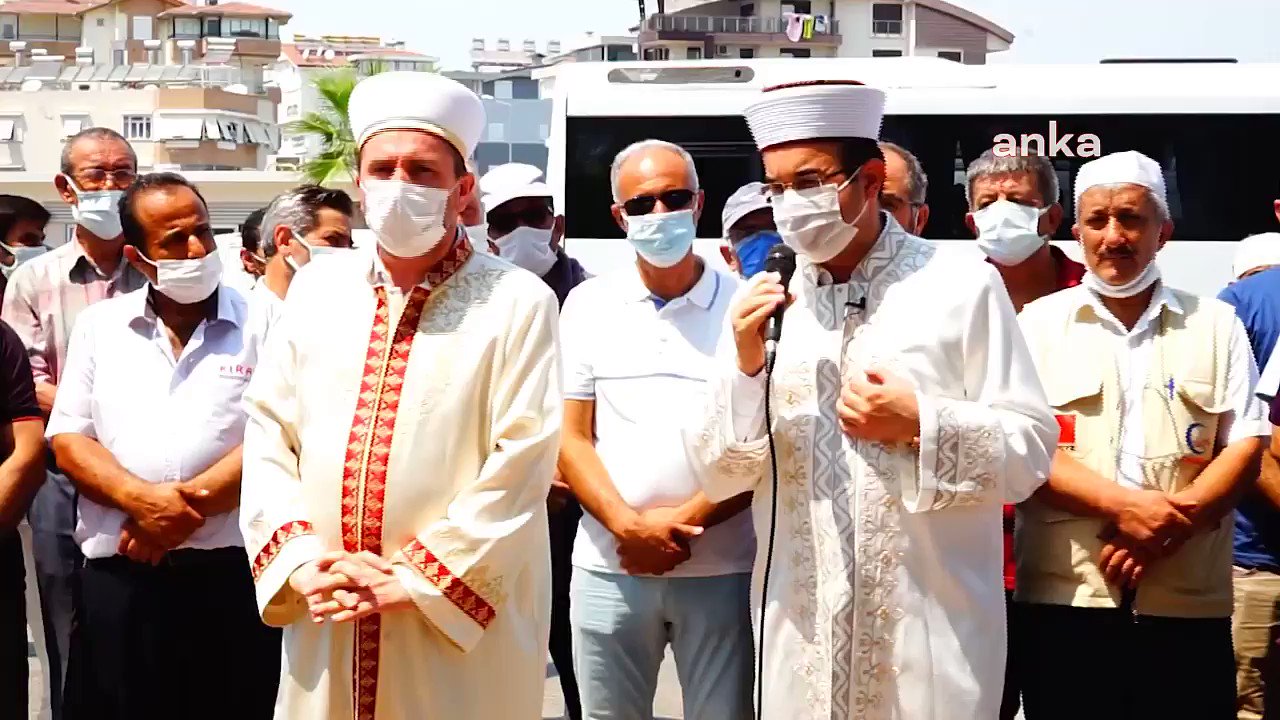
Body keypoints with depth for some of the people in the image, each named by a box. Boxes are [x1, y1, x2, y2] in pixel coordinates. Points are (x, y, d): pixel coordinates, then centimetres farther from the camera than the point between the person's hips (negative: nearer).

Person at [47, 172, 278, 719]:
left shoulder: (262, 323, 2)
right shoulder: (99, 326, 11)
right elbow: (68, 440, 5)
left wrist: (192, 504, -14)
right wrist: (143, 500, -12)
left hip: (230, 574, -2)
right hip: (117, 577, 2)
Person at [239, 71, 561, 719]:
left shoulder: (518, 303, -6)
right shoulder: (316, 288, 8)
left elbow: (521, 467, -12)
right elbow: (268, 432, 6)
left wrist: (413, 579, -15)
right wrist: (300, 559, -8)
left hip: (462, 630, -4)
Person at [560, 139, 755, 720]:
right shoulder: (588, 305, 6)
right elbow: (571, 436, 4)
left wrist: (687, 520, -12)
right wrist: (629, 526, -10)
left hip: (721, 568, -1)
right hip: (609, 567, 2)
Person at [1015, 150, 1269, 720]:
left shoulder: (1216, 325, 12)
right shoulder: (1039, 323, 8)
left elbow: (1245, 442, 5)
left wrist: (1175, 521, -11)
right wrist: (1124, 505, -15)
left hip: (1189, 605, 1)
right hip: (1064, 599, -1)